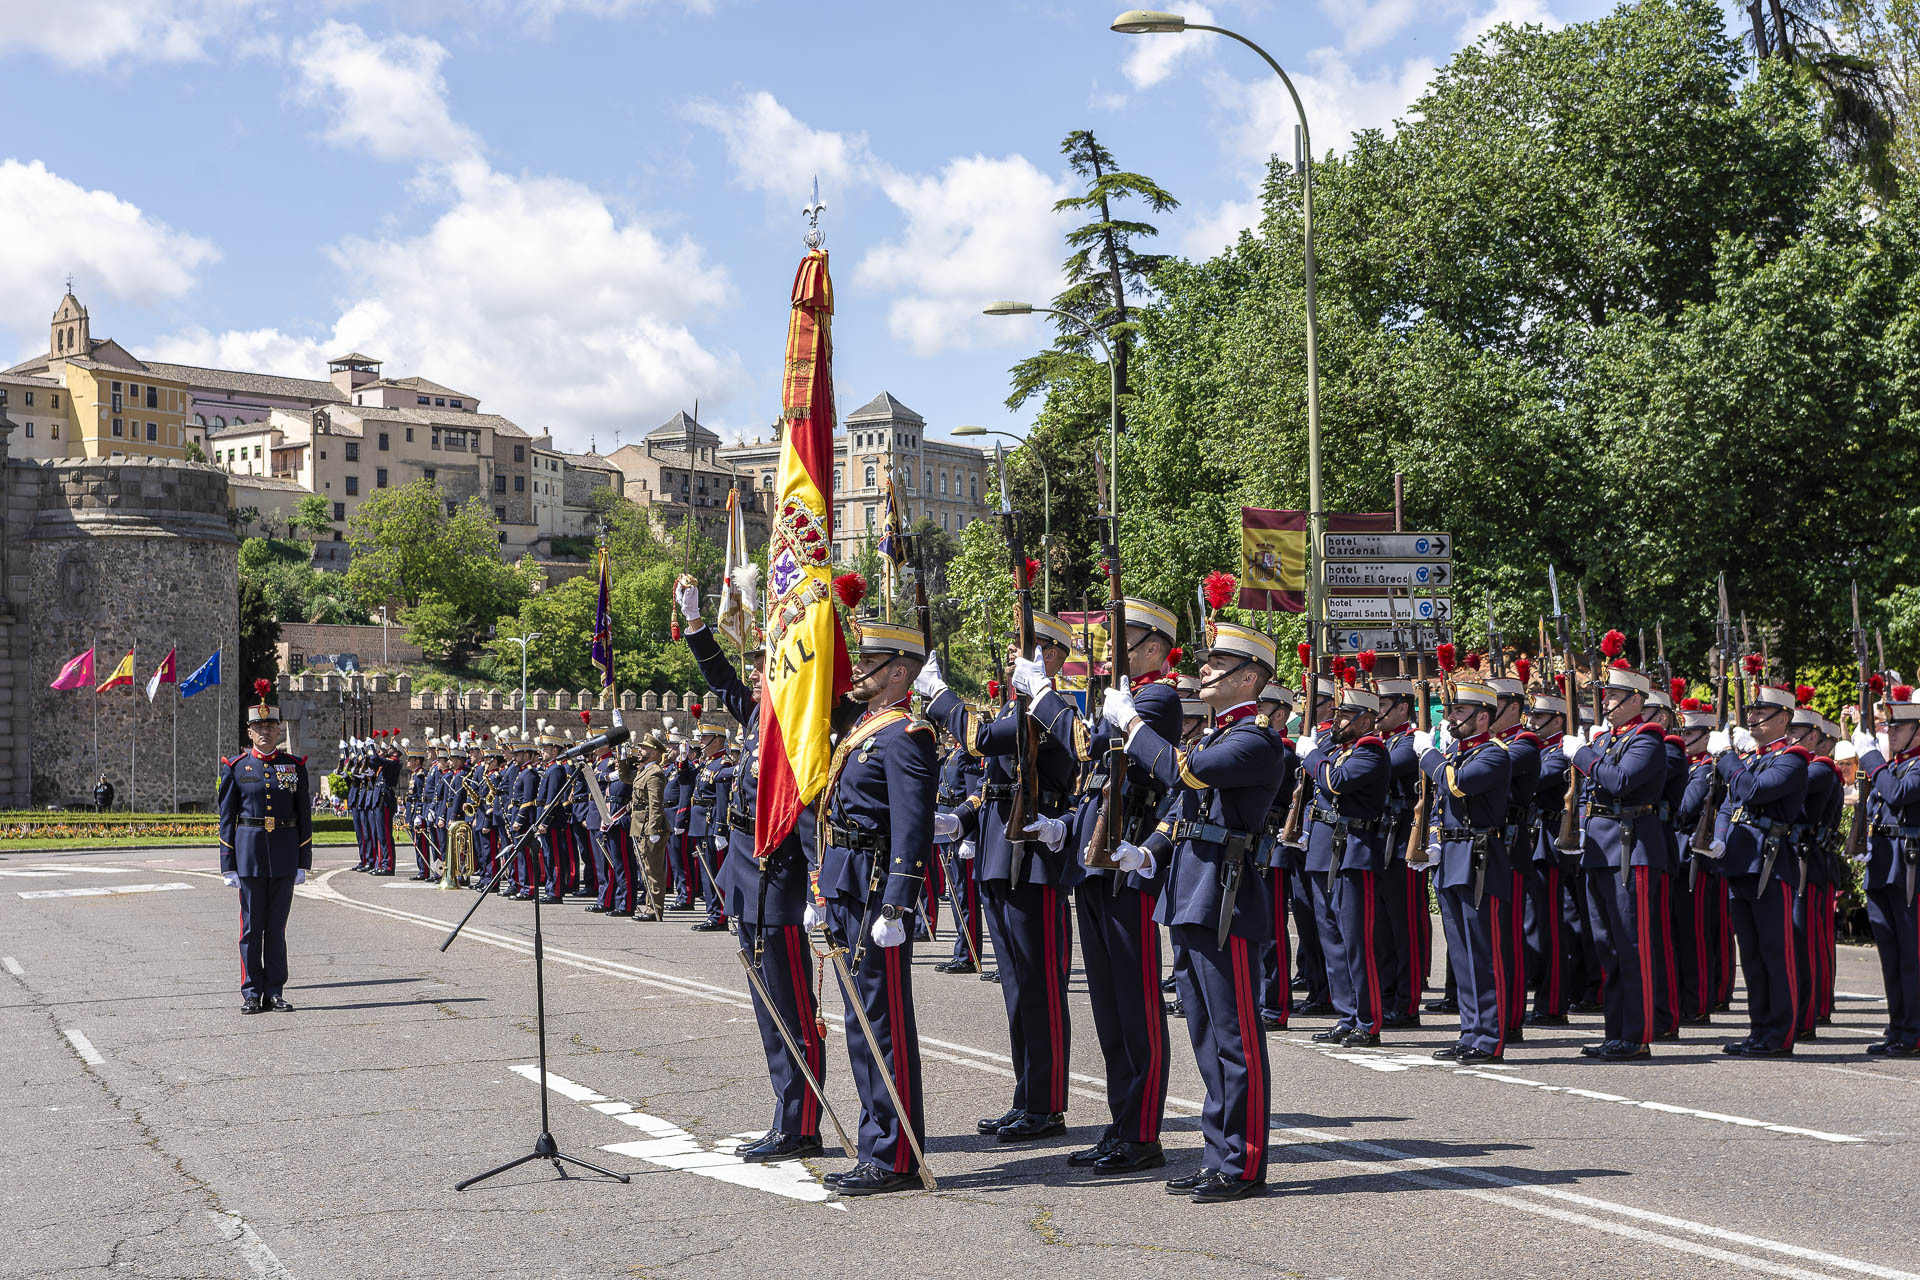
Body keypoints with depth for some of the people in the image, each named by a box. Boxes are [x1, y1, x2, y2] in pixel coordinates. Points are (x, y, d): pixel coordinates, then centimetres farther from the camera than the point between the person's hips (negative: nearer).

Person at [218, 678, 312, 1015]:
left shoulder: (295, 766, 5)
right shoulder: (236, 767, 2)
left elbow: (304, 817, 7)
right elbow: (226, 819, 3)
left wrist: (303, 862, 3)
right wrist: (228, 866, -2)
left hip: (284, 856, 1)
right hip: (249, 852, -1)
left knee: (277, 926, 5)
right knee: (251, 926, 2)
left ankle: (275, 992, 11)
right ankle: (251, 993, 8)